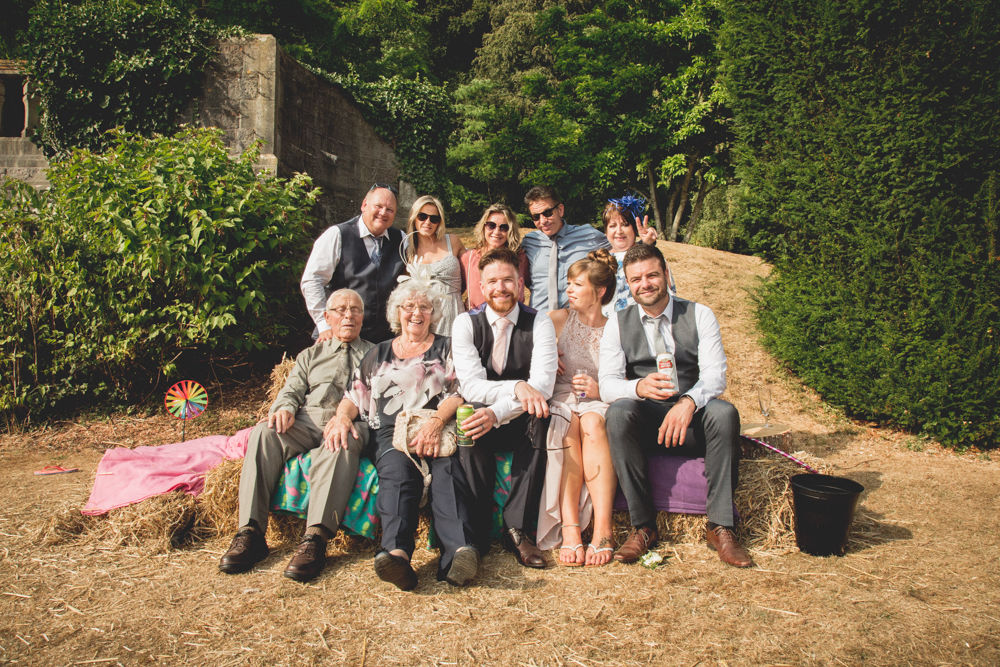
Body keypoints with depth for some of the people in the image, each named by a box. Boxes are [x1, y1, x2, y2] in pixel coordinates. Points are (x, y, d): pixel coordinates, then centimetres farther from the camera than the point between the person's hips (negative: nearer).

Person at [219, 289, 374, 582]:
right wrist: (285, 408, -7)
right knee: (264, 433, -29)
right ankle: (250, 533, -34)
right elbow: (291, 391, 19)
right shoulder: (310, 355, 31)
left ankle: (315, 539, -49)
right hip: (306, 423, 3)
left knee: (341, 444, -40)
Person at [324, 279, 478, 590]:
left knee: (447, 468, -36)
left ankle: (459, 550, -58)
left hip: (438, 432, -1)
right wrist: (342, 417, -2)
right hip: (390, 433, 1)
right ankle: (397, 552, -57)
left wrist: (436, 421, -14)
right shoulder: (378, 354, 28)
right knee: (398, 469, -35)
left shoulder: (447, 348, 21)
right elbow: (354, 395, 23)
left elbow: (459, 392, 6)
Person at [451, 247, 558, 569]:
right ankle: (476, 531, -24)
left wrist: (497, 413, -35)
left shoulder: (539, 322, -4)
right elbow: (471, 386, -16)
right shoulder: (466, 323, -3)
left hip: (521, 423, 0)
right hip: (483, 418, 0)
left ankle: (518, 527, -26)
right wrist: (517, 388, -34)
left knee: (541, 419, -33)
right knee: (472, 419, -33)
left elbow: (543, 385, -19)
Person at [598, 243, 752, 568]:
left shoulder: (699, 315, 4)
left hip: (692, 421, 0)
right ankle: (643, 526, -24)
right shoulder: (618, 323, 5)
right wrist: (639, 387, -30)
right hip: (645, 423, 0)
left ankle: (720, 527, -21)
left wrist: (689, 401, -31)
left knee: (724, 412, -31)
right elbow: (607, 383, -6)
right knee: (618, 412, -32)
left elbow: (715, 374, -9)